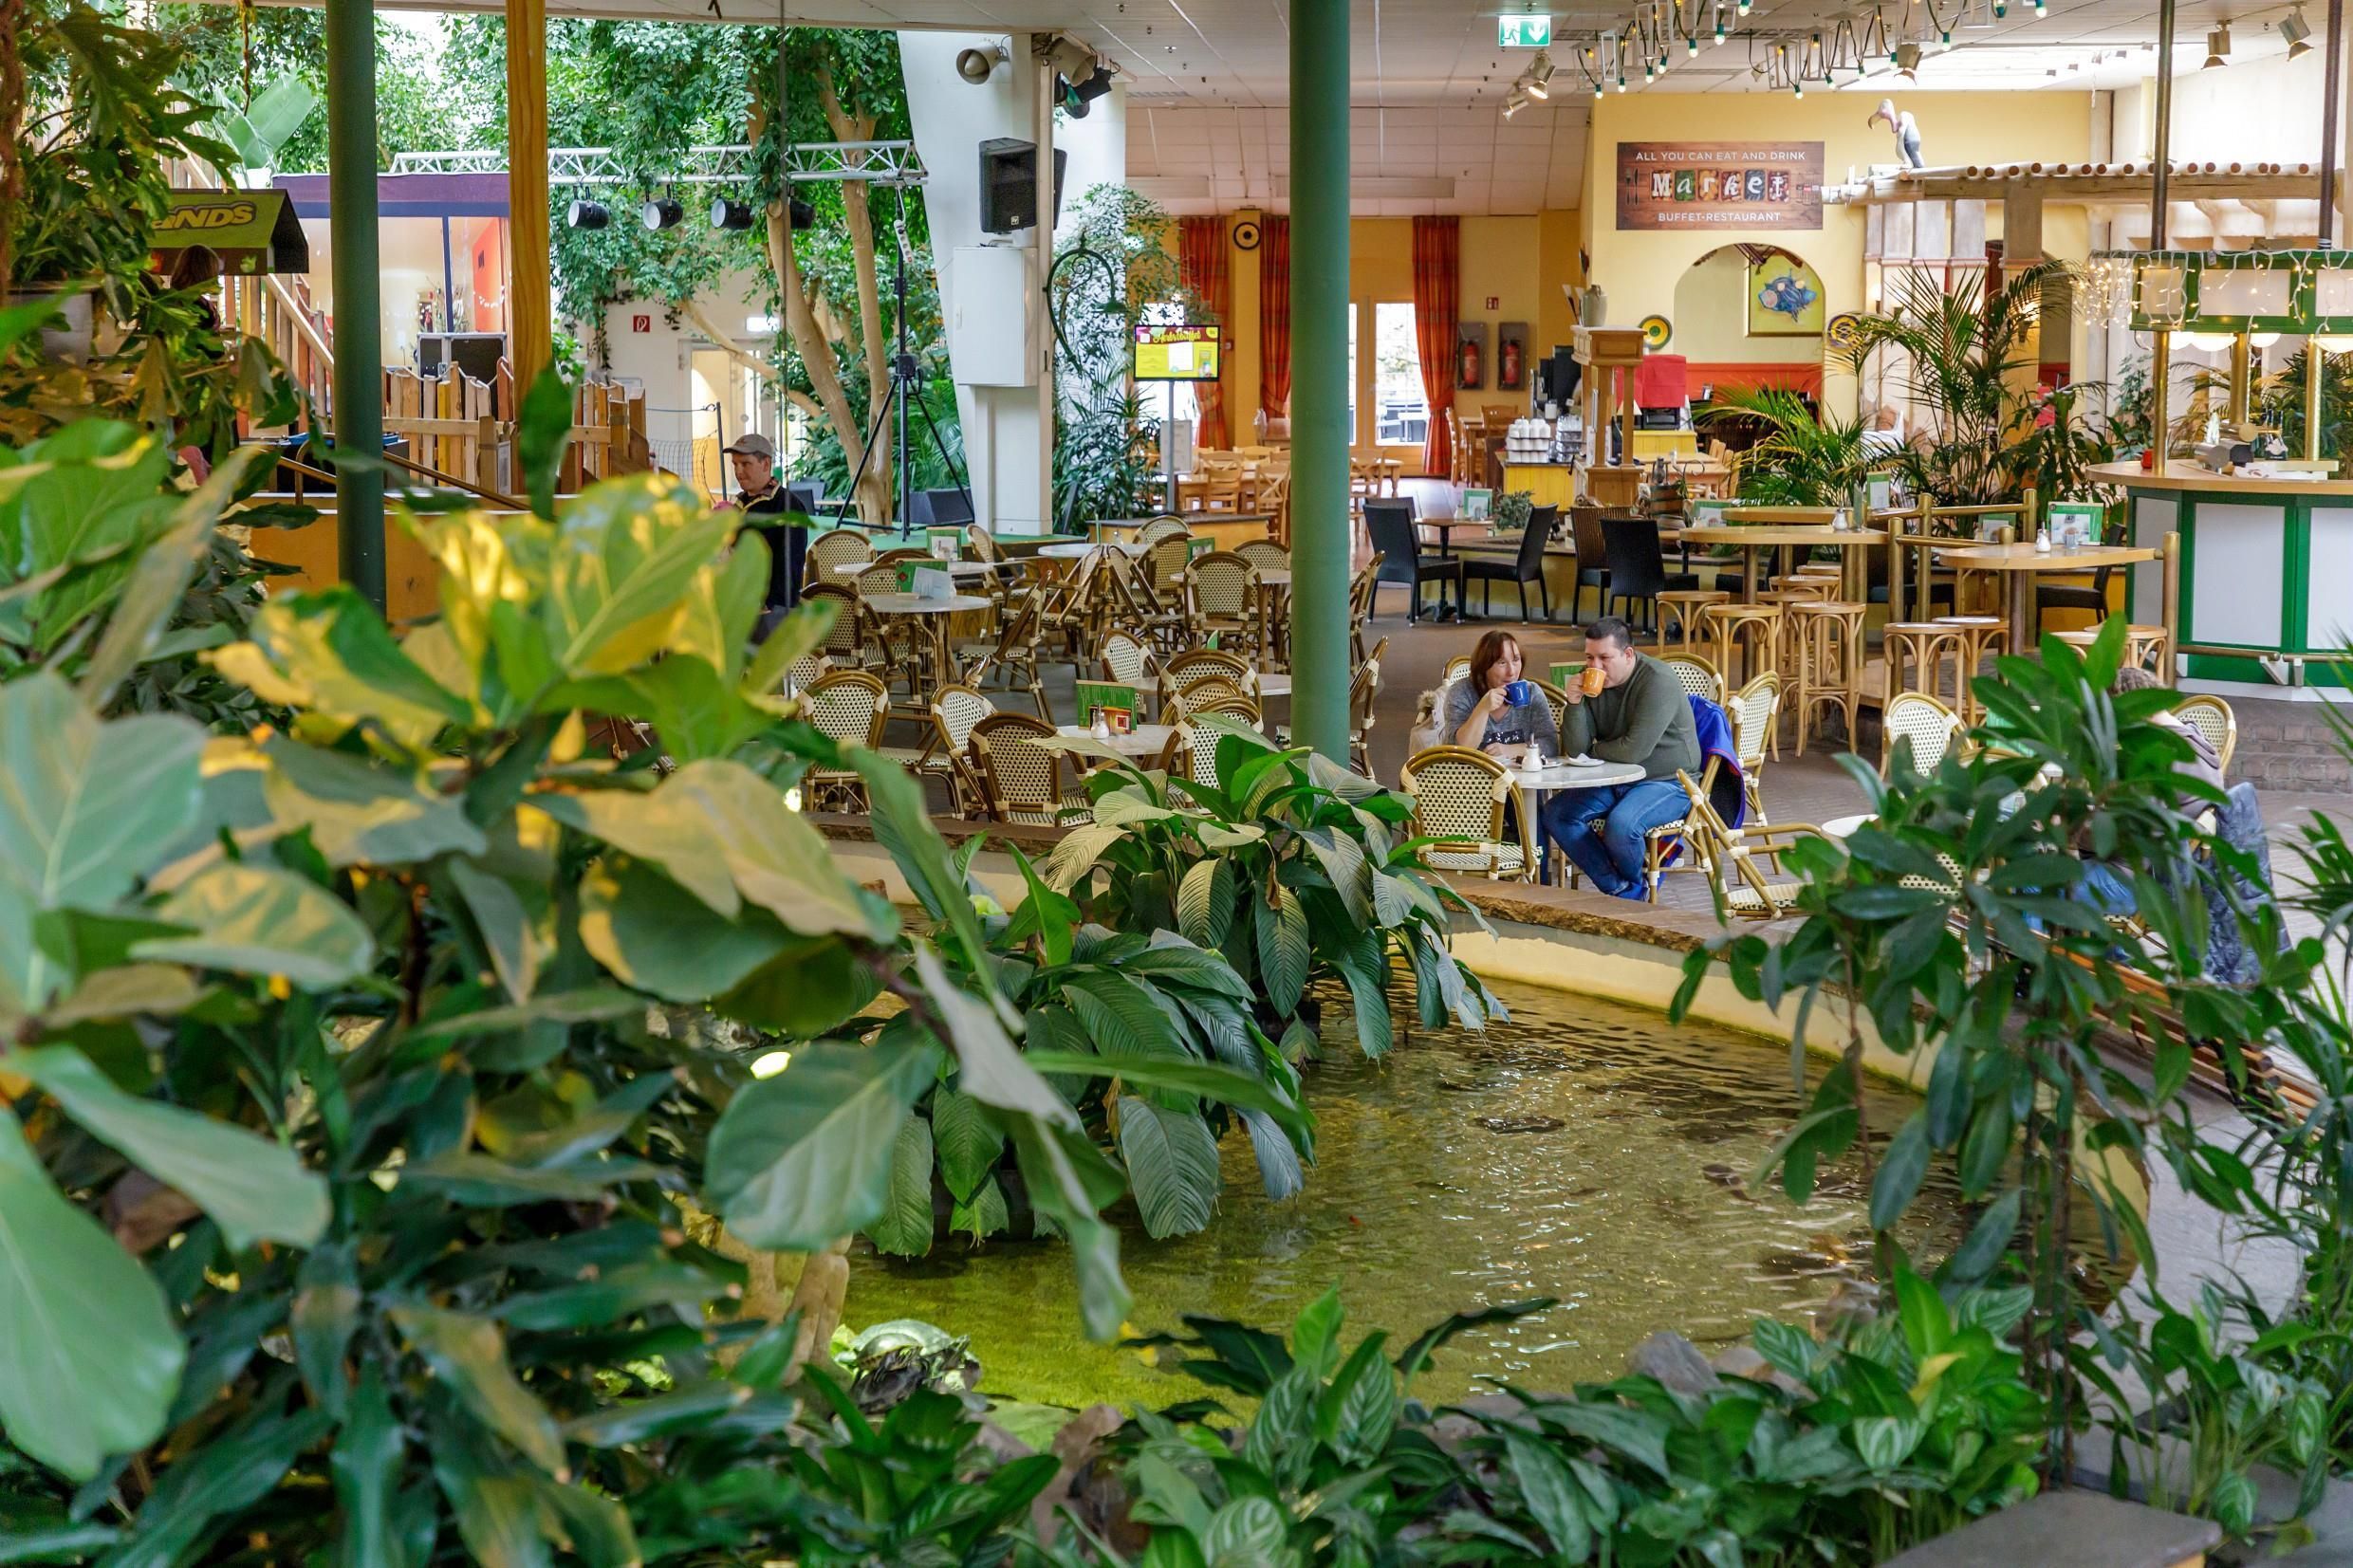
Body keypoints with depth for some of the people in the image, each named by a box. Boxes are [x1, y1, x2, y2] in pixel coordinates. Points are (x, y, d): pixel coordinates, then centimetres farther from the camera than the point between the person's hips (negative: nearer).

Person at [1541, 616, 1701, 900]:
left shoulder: (1658, 681, -20)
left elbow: (1634, 751, -26)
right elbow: (1575, 750, -3)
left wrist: (1595, 750, -6)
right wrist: (1575, 704, -19)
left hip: (1668, 782, -7)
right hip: (1615, 781, 7)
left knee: (1620, 824, -33)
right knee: (1555, 813, -10)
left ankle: (1635, 885, 1)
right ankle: (1620, 890, -8)